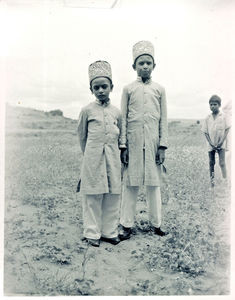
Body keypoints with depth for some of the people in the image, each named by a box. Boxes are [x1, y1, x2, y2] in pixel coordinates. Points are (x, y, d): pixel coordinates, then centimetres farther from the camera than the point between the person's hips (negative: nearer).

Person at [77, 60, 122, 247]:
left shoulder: (116, 112, 7)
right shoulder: (87, 110, 0)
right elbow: (82, 135, 9)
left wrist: (112, 151, 13)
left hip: (113, 158, 3)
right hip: (93, 158, -2)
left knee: (113, 196, 6)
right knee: (92, 197, 2)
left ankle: (109, 231, 19)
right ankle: (92, 233, 14)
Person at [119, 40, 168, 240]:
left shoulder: (159, 89, 9)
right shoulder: (128, 89, 6)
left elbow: (163, 120, 7)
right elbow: (123, 119, 3)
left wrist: (162, 146, -1)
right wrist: (123, 146, -4)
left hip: (153, 142, 1)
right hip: (133, 142, -1)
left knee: (154, 183, 6)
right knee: (131, 183, 2)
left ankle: (156, 223, 19)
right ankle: (127, 225, 11)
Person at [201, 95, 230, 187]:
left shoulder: (223, 116, -4)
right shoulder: (208, 118, 1)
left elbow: (227, 129, -3)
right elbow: (205, 132, 3)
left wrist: (221, 141, -12)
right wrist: (211, 143, -8)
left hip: (221, 144, -3)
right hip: (211, 144, 3)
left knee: (222, 163, -8)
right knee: (211, 163, 8)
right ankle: (212, 181, 18)